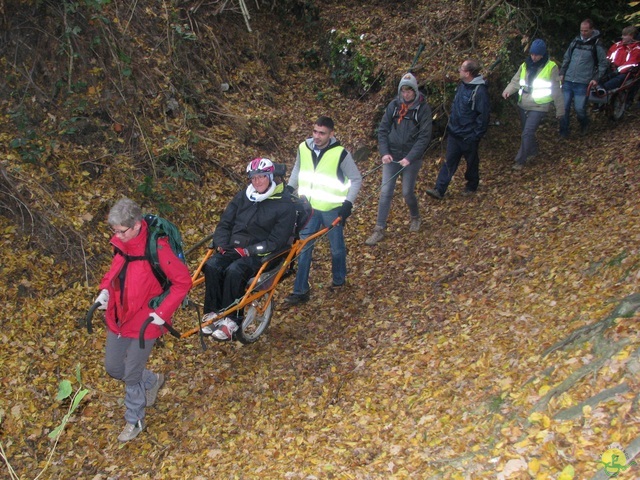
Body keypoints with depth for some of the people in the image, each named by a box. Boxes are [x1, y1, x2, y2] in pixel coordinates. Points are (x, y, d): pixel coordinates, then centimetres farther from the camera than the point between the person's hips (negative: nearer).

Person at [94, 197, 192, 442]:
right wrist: (105, 289, -2)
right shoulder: (121, 243, -6)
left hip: (144, 322, -7)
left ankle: (135, 421, 31)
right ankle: (152, 381, 45)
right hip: (118, 318, 7)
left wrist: (163, 311, -22)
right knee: (113, 368, 18)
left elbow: (183, 281, -18)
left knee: (132, 376, 6)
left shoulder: (157, 248, -26)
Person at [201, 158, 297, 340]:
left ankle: (231, 320, -20)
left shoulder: (284, 205, -5)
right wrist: (221, 244, -4)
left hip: (260, 255, -5)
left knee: (234, 271, -34)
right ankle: (212, 313, -13)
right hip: (233, 248, 5)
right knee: (212, 266, -26)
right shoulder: (242, 196, 13)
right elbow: (224, 223, 14)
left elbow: (276, 241, -10)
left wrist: (249, 250, -18)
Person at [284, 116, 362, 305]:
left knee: (337, 247, 14)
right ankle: (300, 291, 11)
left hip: (332, 209, -3)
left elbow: (356, 179, -7)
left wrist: (348, 203, -15)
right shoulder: (303, 148, -6)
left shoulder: (340, 153, -17)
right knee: (304, 247, 3)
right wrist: (289, 189, 5)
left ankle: (339, 280, 39)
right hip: (309, 207, 3)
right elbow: (297, 169, 14)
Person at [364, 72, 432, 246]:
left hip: (411, 158, -2)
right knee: (385, 192, -2)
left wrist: (410, 158, -19)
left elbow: (424, 137, -12)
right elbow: (382, 130, 3)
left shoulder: (423, 108, -9)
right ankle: (379, 230, 5)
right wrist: (384, 153, -9)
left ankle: (415, 217, 37)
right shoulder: (394, 105, -1)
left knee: (407, 192, 5)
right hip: (391, 156, 2)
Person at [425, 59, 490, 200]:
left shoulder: (480, 91, -23)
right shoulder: (462, 85, 3)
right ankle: (439, 190, 8)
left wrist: (476, 135, -19)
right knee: (449, 162, 7)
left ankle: (472, 186, 35)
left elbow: (483, 116, -21)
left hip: (468, 136, -7)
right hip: (454, 133, 7)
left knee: (471, 162, 14)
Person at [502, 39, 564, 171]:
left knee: (527, 133, -12)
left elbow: (556, 90, -5)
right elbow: (516, 81, 3)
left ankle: (520, 160, -1)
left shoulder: (551, 67, -8)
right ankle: (533, 151, 43)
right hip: (523, 105, 6)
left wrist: (560, 109, -2)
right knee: (527, 132, 19)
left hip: (538, 107, -5)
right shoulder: (525, 66, 5)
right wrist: (508, 90, -20)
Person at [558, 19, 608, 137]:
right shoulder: (575, 41, 7)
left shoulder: (596, 45, -3)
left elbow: (603, 63, 2)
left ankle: (584, 125, 28)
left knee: (579, 109, -3)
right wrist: (562, 73, 8)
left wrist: (596, 78, -7)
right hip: (567, 81, 4)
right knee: (564, 107, 2)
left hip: (582, 83, -3)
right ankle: (563, 133, 14)